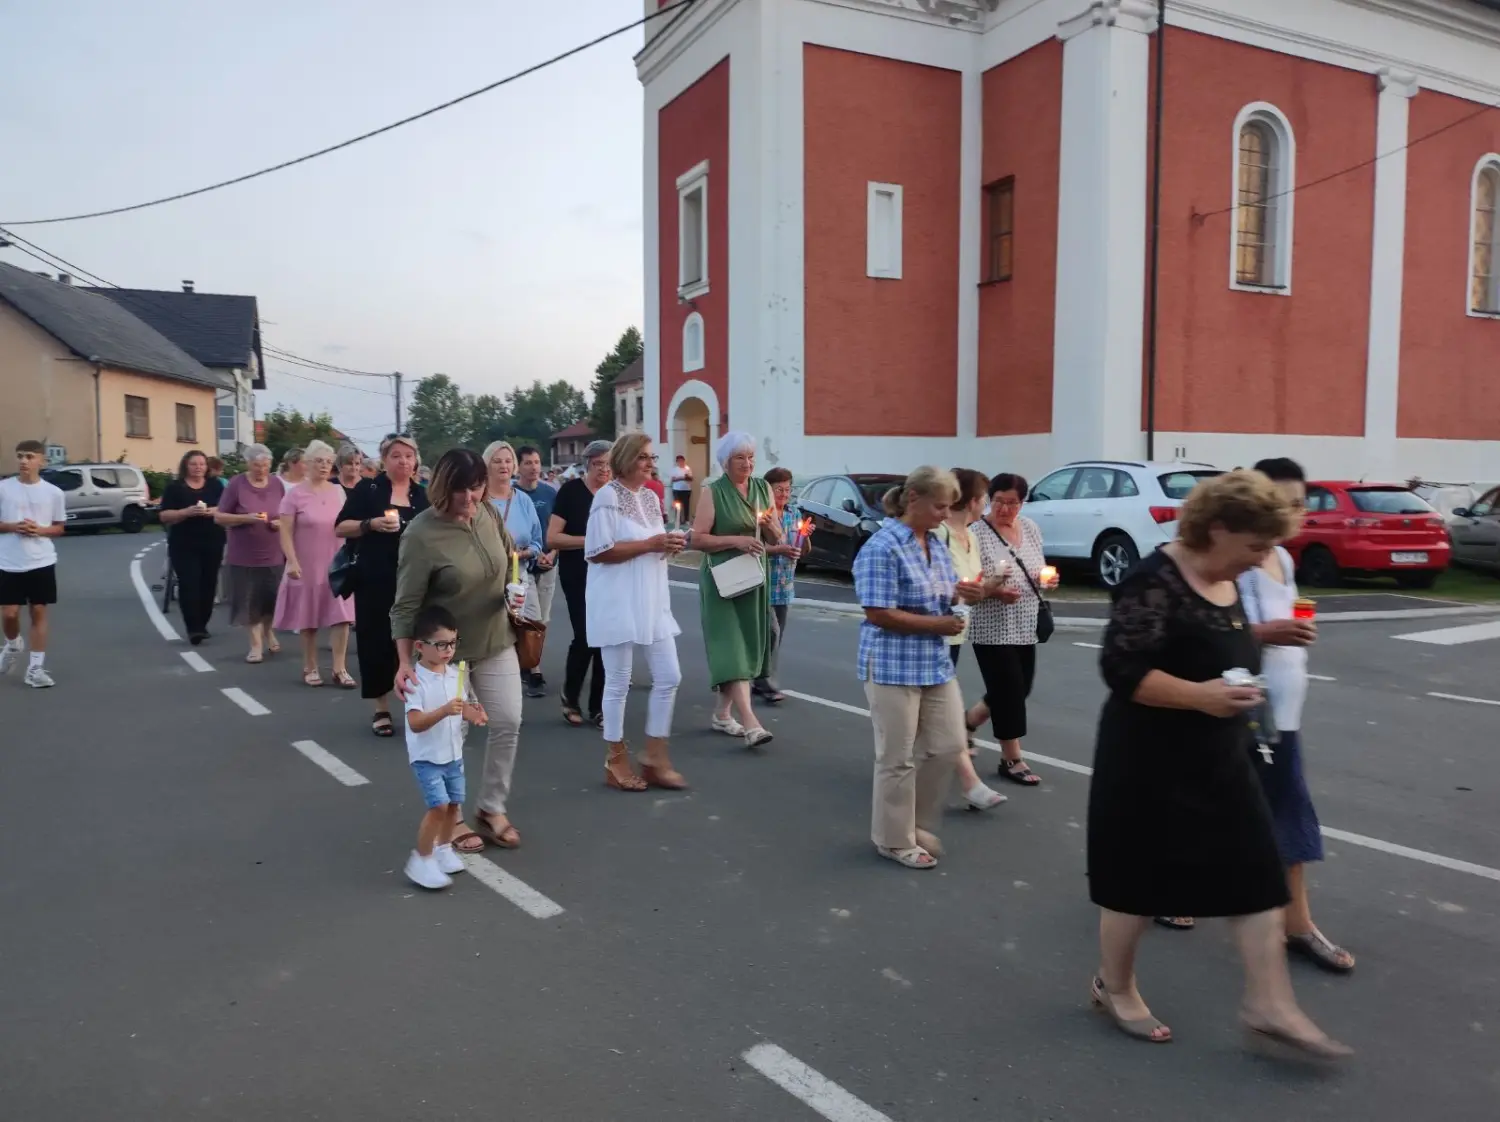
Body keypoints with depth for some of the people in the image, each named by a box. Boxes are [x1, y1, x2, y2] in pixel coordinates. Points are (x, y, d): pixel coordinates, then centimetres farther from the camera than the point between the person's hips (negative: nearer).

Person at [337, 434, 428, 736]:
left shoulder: (423, 495, 9)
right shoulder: (367, 489, 0)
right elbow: (341, 528, -2)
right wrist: (371, 523, -18)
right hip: (375, 580, -2)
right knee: (376, 640, 3)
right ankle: (381, 709, 15)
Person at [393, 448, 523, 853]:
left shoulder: (489, 514, -4)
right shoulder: (421, 534, -22)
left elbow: (509, 557, 15)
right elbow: (406, 605, -20)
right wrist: (405, 662, -24)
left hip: (496, 643, 6)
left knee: (508, 723, 6)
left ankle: (491, 809, 24)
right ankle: (450, 818, 25)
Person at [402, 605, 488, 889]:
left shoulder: (456, 674, 1)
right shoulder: (416, 680, -20)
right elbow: (415, 723, -26)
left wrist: (471, 713, -8)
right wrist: (445, 711, -39)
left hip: (454, 754, 7)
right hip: (426, 757, -7)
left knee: (455, 803, 14)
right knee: (438, 806, -12)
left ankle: (444, 848, 35)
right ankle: (421, 859, 4)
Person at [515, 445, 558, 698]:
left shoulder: (551, 493, 1)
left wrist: (552, 554, -11)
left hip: (547, 565, 3)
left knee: (542, 620, 8)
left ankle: (529, 666, 20)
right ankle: (533, 672, 5)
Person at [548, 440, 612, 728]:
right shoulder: (570, 491, -7)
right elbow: (552, 538, -12)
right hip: (577, 575, -4)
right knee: (585, 637, -10)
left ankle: (598, 706, 15)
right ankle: (570, 697, 14)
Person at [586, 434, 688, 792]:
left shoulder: (651, 497, 14)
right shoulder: (608, 497, -10)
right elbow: (598, 552, -17)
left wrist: (670, 545, 0)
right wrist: (650, 544, -19)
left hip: (652, 601, 8)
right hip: (617, 602, -8)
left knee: (668, 677, 6)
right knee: (618, 683, 2)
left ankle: (655, 758, 17)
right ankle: (615, 762, 15)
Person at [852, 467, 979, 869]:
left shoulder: (936, 543, 9)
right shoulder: (882, 548, -18)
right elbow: (878, 614, -22)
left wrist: (958, 592, -2)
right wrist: (936, 624, -19)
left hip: (936, 663, 8)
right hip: (894, 666, -8)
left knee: (948, 745, 12)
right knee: (898, 758, 3)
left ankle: (918, 823, 30)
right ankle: (895, 840, 21)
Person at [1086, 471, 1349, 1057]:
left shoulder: (1226, 583, 6)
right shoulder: (1156, 582, -21)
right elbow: (1121, 669, -26)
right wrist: (1201, 695, -28)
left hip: (1217, 759, 8)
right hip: (1150, 762, -8)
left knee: (1255, 870, 7)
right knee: (1140, 879, 7)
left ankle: (1269, 1004, 18)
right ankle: (1114, 987, 28)